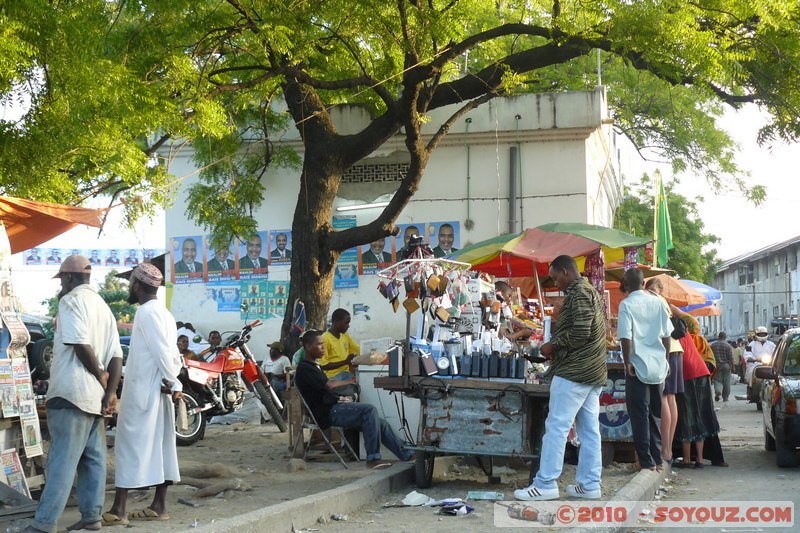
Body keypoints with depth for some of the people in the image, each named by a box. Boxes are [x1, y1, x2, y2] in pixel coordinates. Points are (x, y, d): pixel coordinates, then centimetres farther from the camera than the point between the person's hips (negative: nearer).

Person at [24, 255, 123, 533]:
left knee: (62, 459, -10)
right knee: (93, 458, 10)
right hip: (95, 395, 8)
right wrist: (111, 391, 5)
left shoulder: (71, 300, -5)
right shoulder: (103, 306, 20)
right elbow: (116, 355, 12)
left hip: (72, 393, -8)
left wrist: (100, 376, -7)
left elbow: (80, 343, -18)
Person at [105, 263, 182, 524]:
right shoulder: (162, 312, 18)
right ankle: (159, 505, 12)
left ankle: (119, 510, -8)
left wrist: (172, 382, -15)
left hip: (143, 389, -9)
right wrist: (173, 382, 5)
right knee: (159, 444, 8)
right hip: (158, 390, 9)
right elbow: (173, 354, 15)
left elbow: (162, 351, -19)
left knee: (130, 444, -8)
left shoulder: (147, 311, -12)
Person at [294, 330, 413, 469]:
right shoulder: (304, 368, -10)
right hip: (327, 413, -10)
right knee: (370, 410, -25)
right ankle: (373, 459, -24)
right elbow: (327, 385, -19)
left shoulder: (314, 366, 24)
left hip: (333, 407, 10)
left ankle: (406, 454, 5)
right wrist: (349, 381, -5)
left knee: (379, 423, 1)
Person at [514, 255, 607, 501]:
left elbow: (579, 332, -22)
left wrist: (553, 345, -9)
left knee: (556, 427, -7)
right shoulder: (592, 292, 19)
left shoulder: (578, 293, -12)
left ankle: (545, 484, -6)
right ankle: (589, 484, 10)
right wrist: (558, 345, 14)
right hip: (593, 372, 10)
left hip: (573, 371, -10)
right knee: (589, 429, 8)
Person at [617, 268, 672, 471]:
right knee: (655, 413, 14)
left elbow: (626, 336, -16)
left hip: (638, 365, -5)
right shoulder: (658, 302, 5)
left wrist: (627, 362, -8)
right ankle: (657, 458, 18)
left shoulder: (626, 304, -8)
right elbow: (666, 335, 8)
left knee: (639, 414, 1)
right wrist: (665, 360, 17)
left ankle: (647, 461, 0)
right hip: (658, 365, 5)